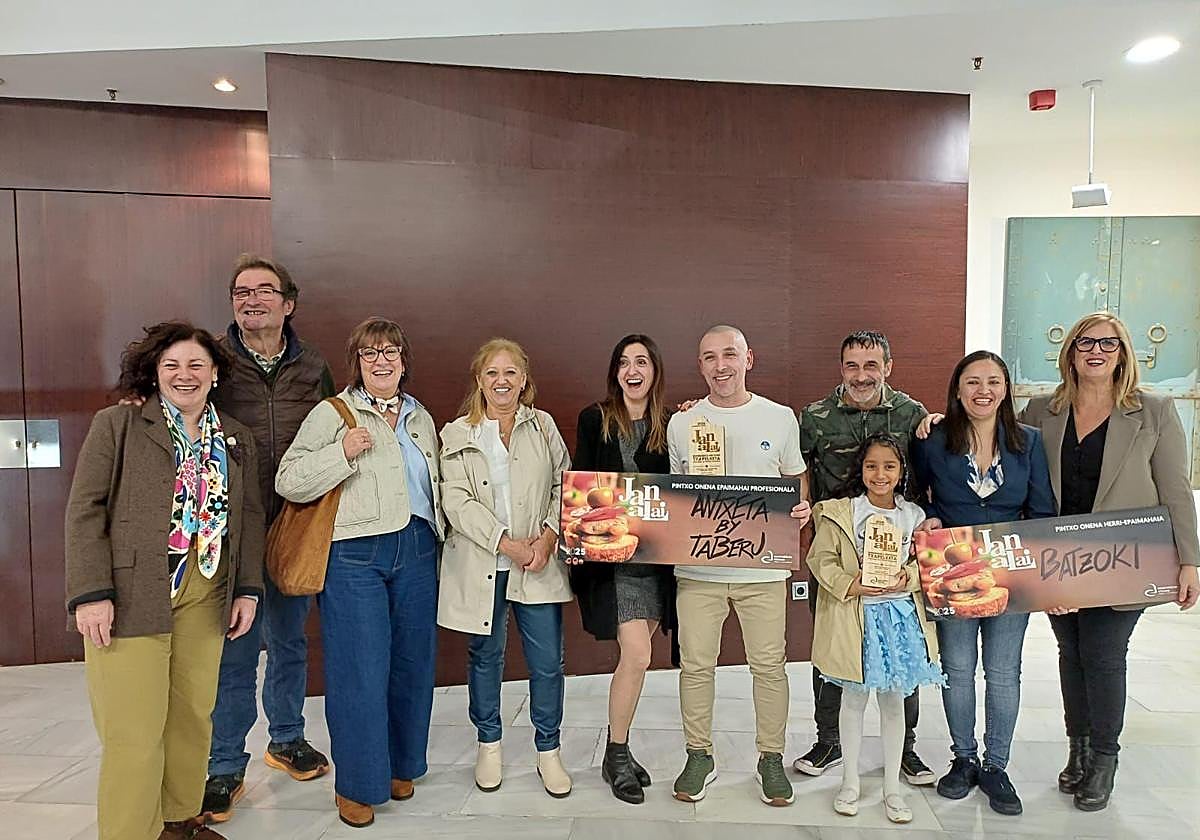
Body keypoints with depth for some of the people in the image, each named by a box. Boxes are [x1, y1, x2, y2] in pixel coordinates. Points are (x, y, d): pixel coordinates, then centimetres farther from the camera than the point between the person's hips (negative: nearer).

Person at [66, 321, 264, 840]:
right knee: (134, 729, 0)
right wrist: (91, 593, -11)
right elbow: (85, 510, -4)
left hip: (206, 595, 4)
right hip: (131, 593, -4)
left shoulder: (237, 440, 12)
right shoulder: (116, 425, 1)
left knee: (193, 716, 11)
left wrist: (248, 589, 6)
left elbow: (250, 517, 13)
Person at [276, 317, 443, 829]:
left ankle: (401, 766, 32)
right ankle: (357, 785, 18)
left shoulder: (421, 418, 15)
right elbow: (287, 482, -8)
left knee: (412, 662, 12)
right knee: (360, 670, -1)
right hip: (354, 555, -5)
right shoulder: (332, 414, -2)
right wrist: (343, 453, -20)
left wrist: (435, 539, 18)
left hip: (416, 553, 5)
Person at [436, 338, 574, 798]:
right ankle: (489, 743, 34)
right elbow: (458, 503, -7)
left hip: (539, 563, 1)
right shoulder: (456, 434, 2)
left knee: (547, 661, 3)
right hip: (481, 564, 0)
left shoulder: (543, 425, 8)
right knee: (485, 656, 13)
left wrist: (549, 535, -11)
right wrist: (507, 543, -15)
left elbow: (564, 484, 5)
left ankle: (548, 749, 23)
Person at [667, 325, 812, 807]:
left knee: (769, 664, 8)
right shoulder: (681, 423, 5)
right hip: (697, 566, 1)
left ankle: (771, 759, 26)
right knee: (696, 664, 7)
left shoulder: (781, 418, 3)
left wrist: (802, 509, -6)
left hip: (763, 565, 0)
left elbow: (797, 481, 13)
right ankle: (699, 756, 25)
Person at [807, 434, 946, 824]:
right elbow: (821, 559, -7)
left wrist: (909, 577, -14)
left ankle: (892, 788, 27)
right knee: (855, 698, 11)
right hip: (856, 616, -2)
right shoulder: (840, 514, -6)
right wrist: (849, 584, -20)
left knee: (894, 701, 12)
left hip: (900, 613, 2)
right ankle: (850, 780, 29)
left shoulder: (914, 516, 3)